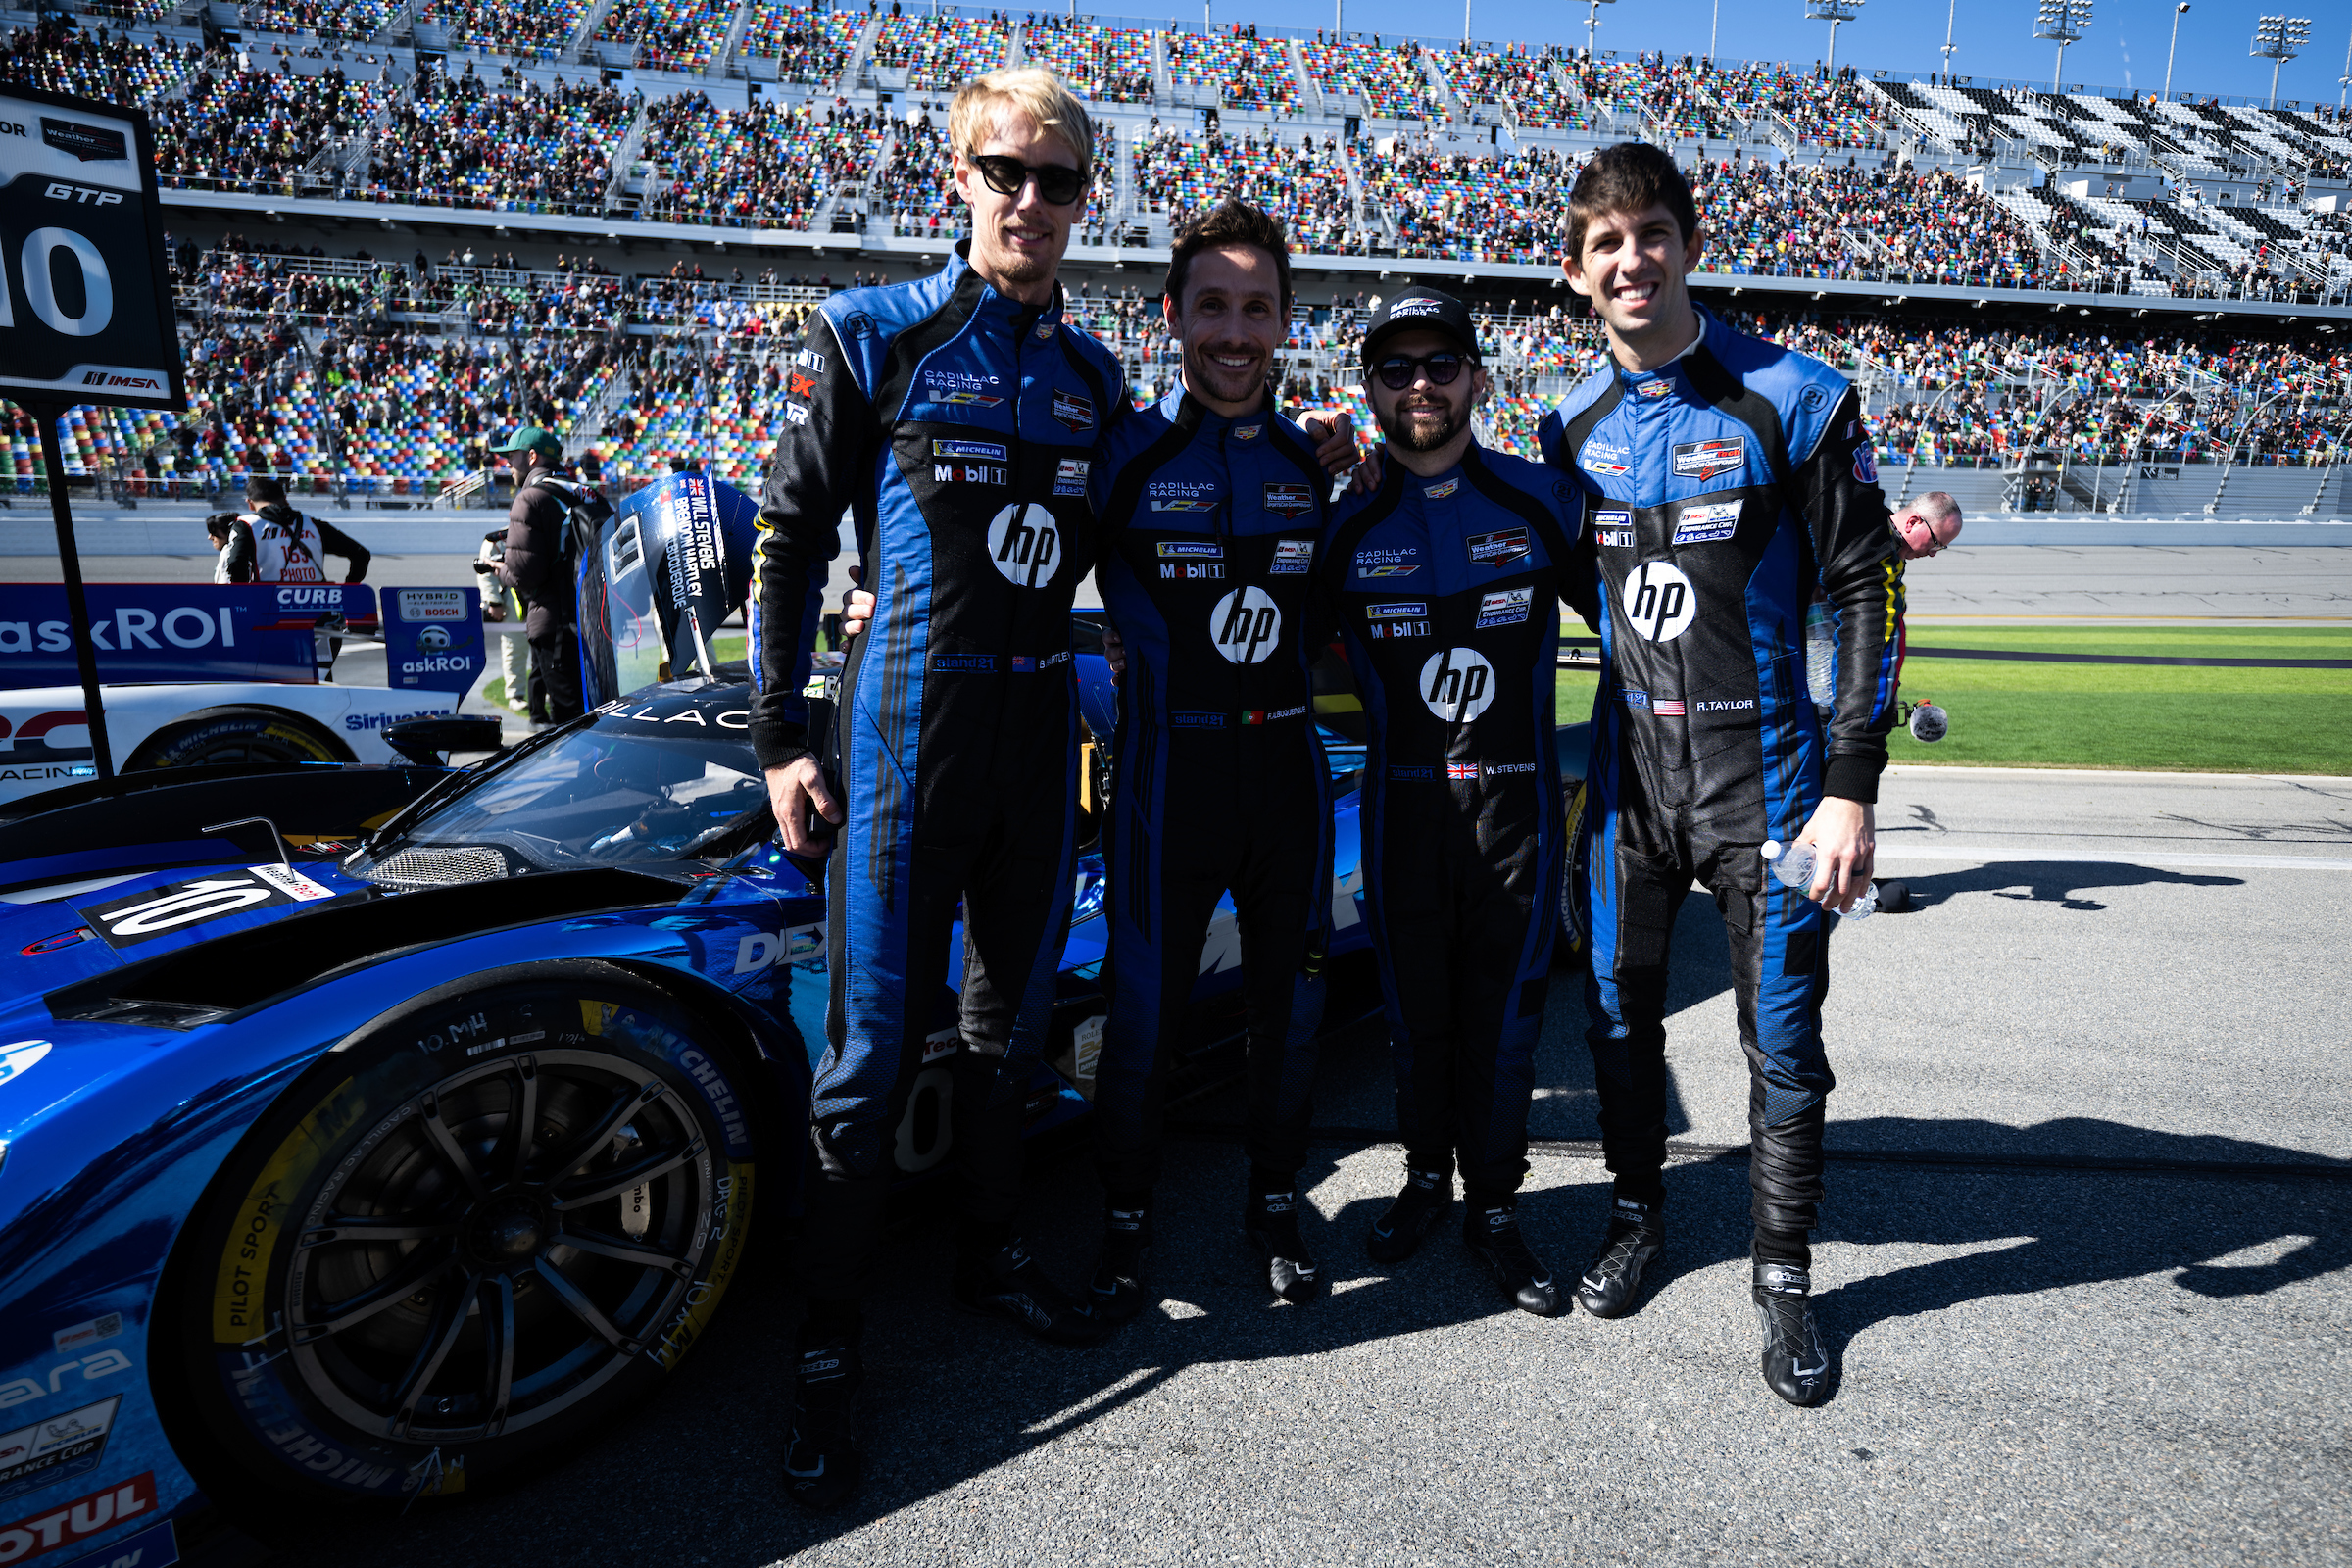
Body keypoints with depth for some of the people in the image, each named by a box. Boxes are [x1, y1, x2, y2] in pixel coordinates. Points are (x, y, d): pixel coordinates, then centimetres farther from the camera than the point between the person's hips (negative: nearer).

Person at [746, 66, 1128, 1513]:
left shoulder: (1095, 377, 11)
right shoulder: (874, 337, -2)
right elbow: (790, 540, -2)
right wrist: (781, 739, -5)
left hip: (1045, 729, 5)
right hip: (912, 723, -5)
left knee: (1013, 1018, 15)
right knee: (877, 1043, -2)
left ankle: (994, 1255, 33)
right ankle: (831, 1343, 13)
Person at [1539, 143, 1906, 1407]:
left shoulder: (1795, 399, -8)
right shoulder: (1573, 427, 6)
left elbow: (1865, 592, -8)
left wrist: (1850, 790, -14)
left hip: (1764, 769, -3)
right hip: (1628, 768, 4)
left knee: (1782, 1032, 4)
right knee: (1619, 1007, 11)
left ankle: (1784, 1272, 22)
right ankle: (1637, 1213, 33)